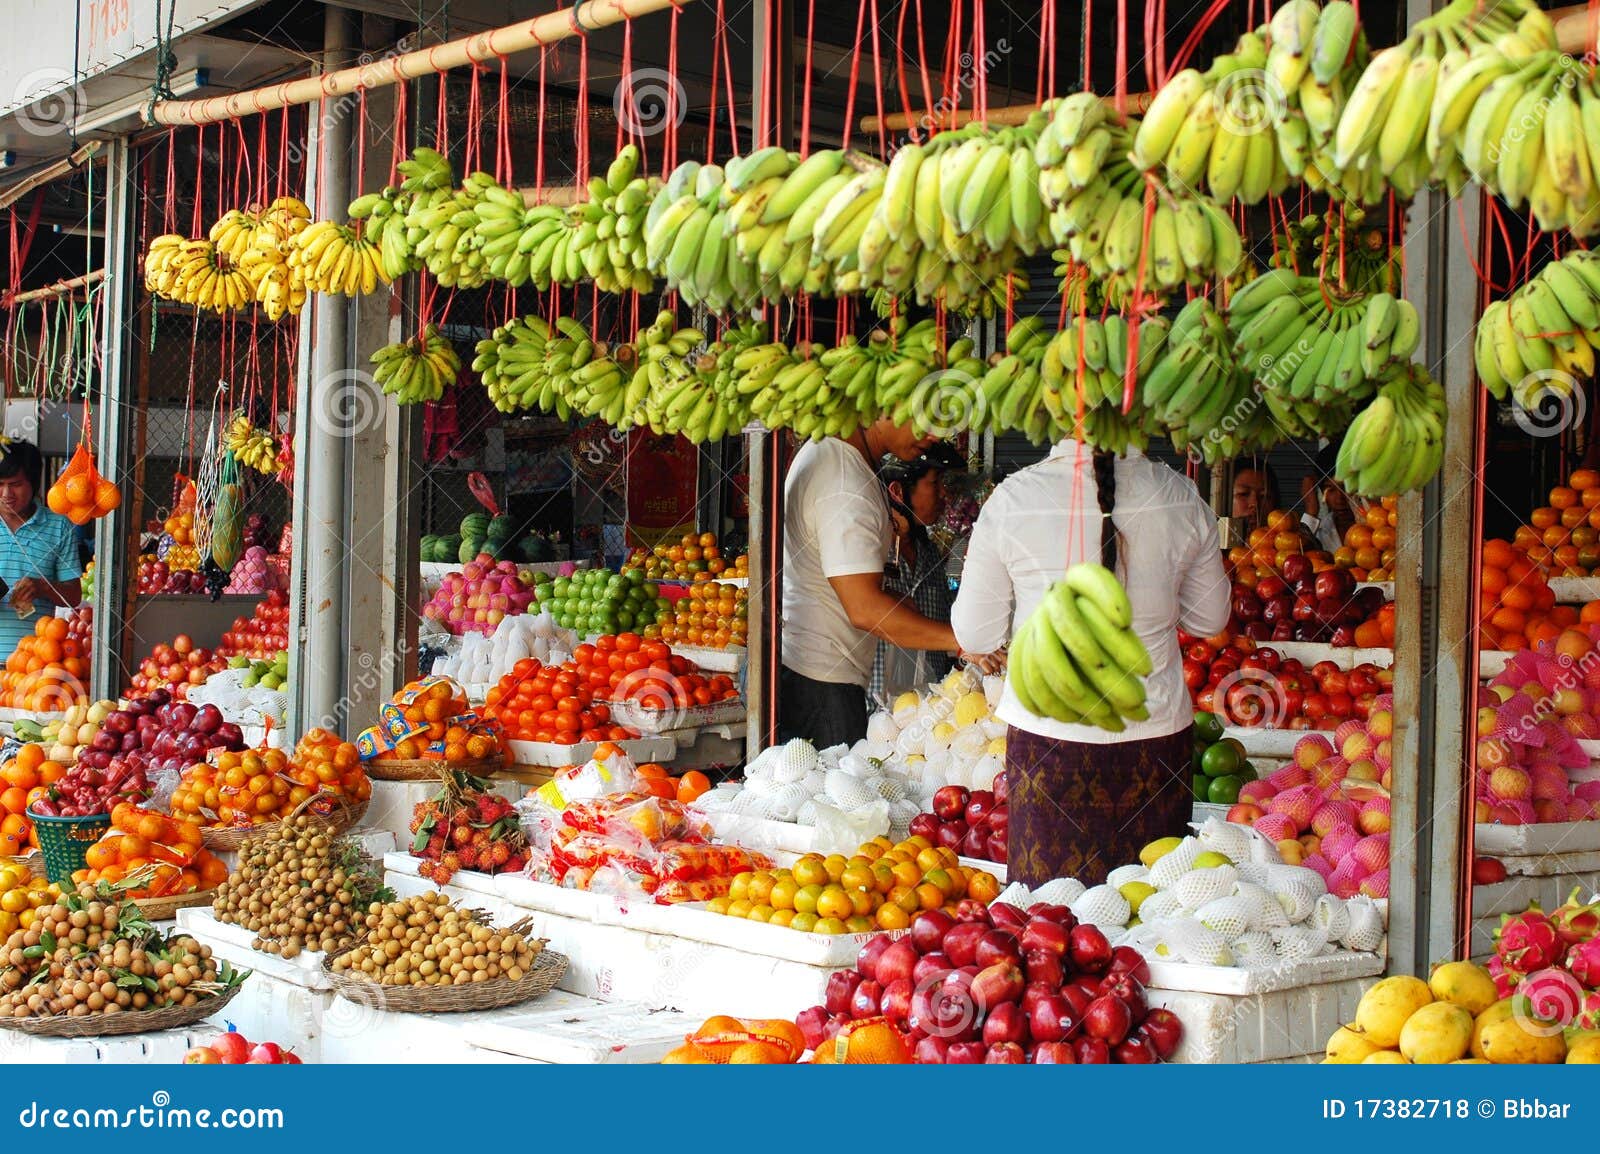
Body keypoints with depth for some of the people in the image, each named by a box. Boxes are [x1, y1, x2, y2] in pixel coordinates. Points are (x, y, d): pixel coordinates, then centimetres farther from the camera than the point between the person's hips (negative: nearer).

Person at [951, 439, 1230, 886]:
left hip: (1049, 729, -1)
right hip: (1158, 730, 2)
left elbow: (975, 634, 0)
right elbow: (1209, 619, 11)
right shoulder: (1181, 498, -4)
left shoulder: (1013, 498, -10)